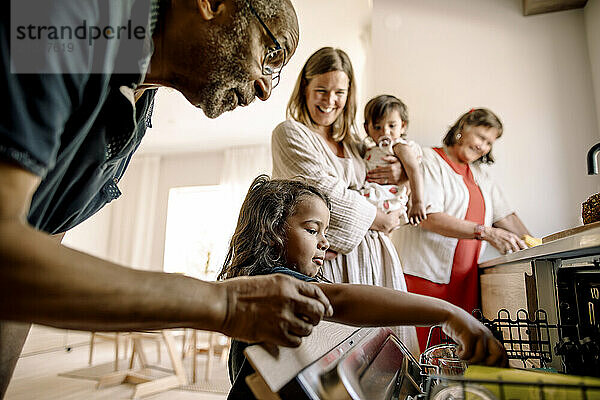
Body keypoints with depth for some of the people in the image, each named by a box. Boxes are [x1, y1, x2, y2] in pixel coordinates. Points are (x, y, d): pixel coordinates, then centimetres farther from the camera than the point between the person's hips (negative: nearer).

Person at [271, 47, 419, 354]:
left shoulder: (353, 144, 18)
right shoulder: (289, 133, -1)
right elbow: (326, 191, -12)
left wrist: (399, 174, 5)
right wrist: (381, 219, -1)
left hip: (371, 254, 6)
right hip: (328, 258, -6)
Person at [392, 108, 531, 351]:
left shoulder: (479, 173, 22)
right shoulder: (429, 160, -2)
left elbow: (504, 215, 22)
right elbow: (429, 218, -15)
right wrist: (485, 232, -19)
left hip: (466, 279, 7)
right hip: (427, 275, -6)